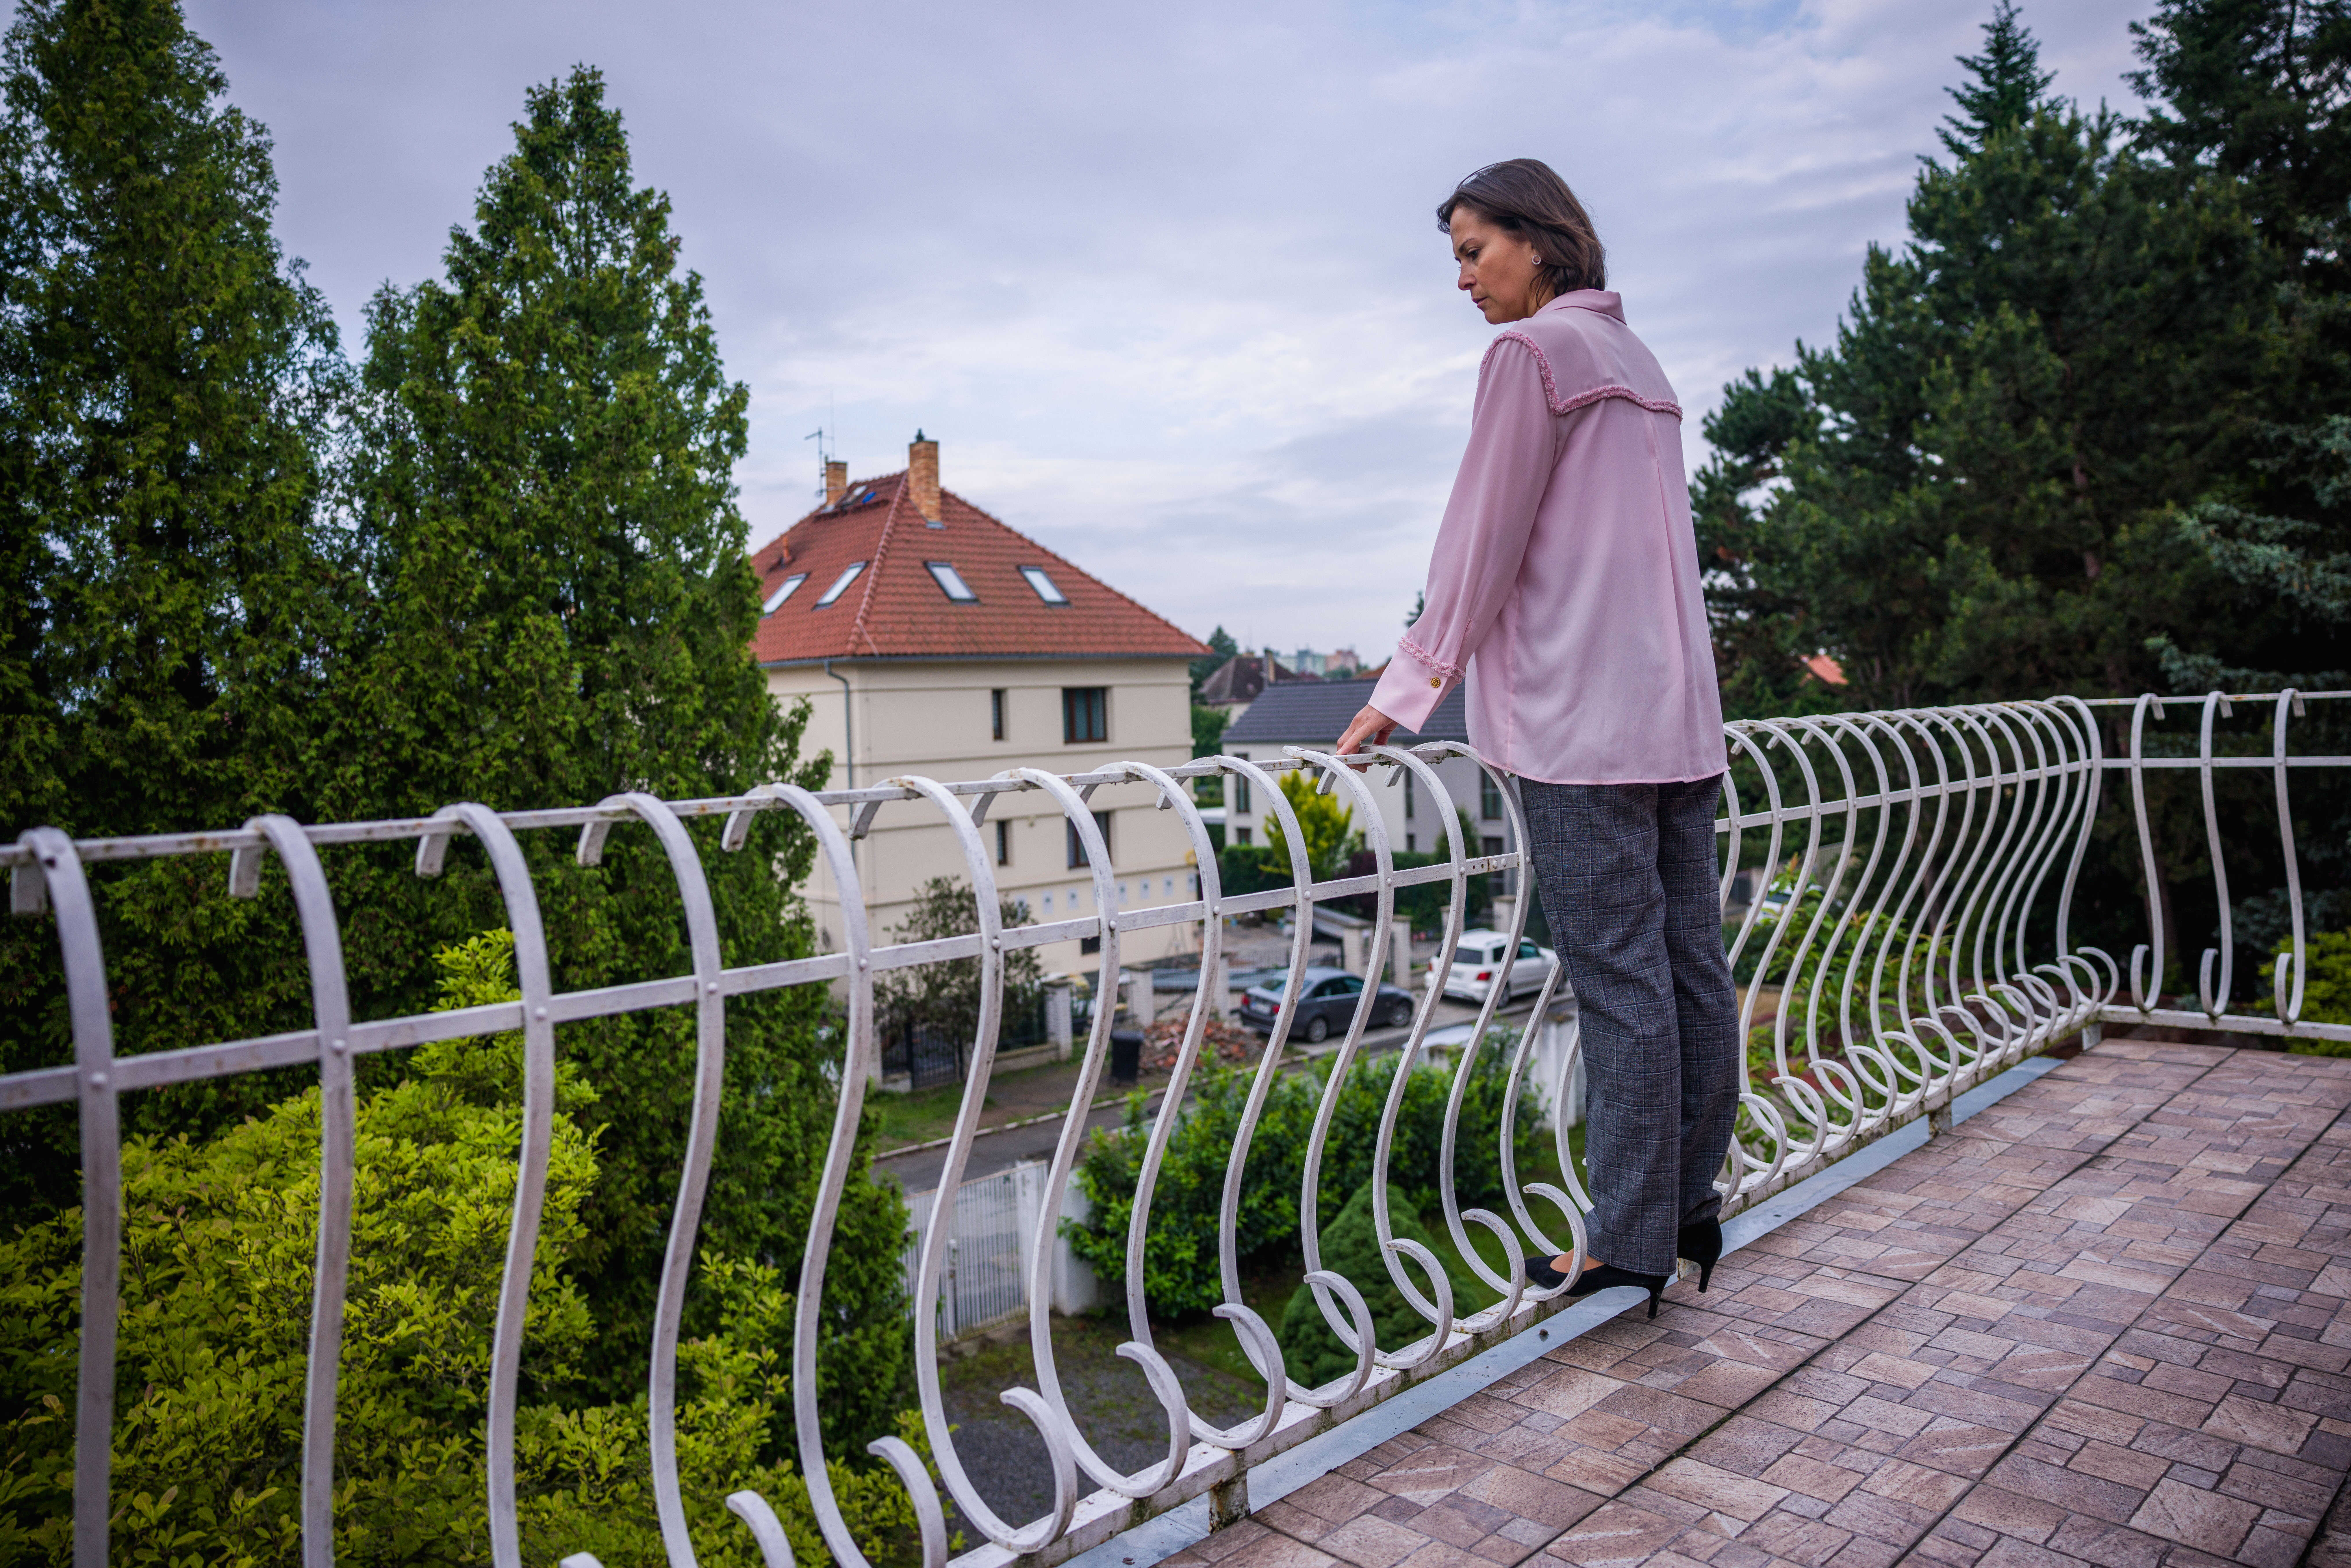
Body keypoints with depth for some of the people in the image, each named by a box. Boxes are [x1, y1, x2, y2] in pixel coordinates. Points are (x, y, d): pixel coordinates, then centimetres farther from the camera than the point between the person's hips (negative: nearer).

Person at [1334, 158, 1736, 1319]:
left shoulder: (1536, 349, -5)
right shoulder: (1637, 361, 22)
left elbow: (1484, 538, -7)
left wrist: (1410, 686, 0)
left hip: (1586, 721, -9)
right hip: (1678, 706, 9)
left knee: (1618, 977, -5)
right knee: (1688, 963, 10)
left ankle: (1630, 1245, 4)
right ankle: (1690, 1207, 21)